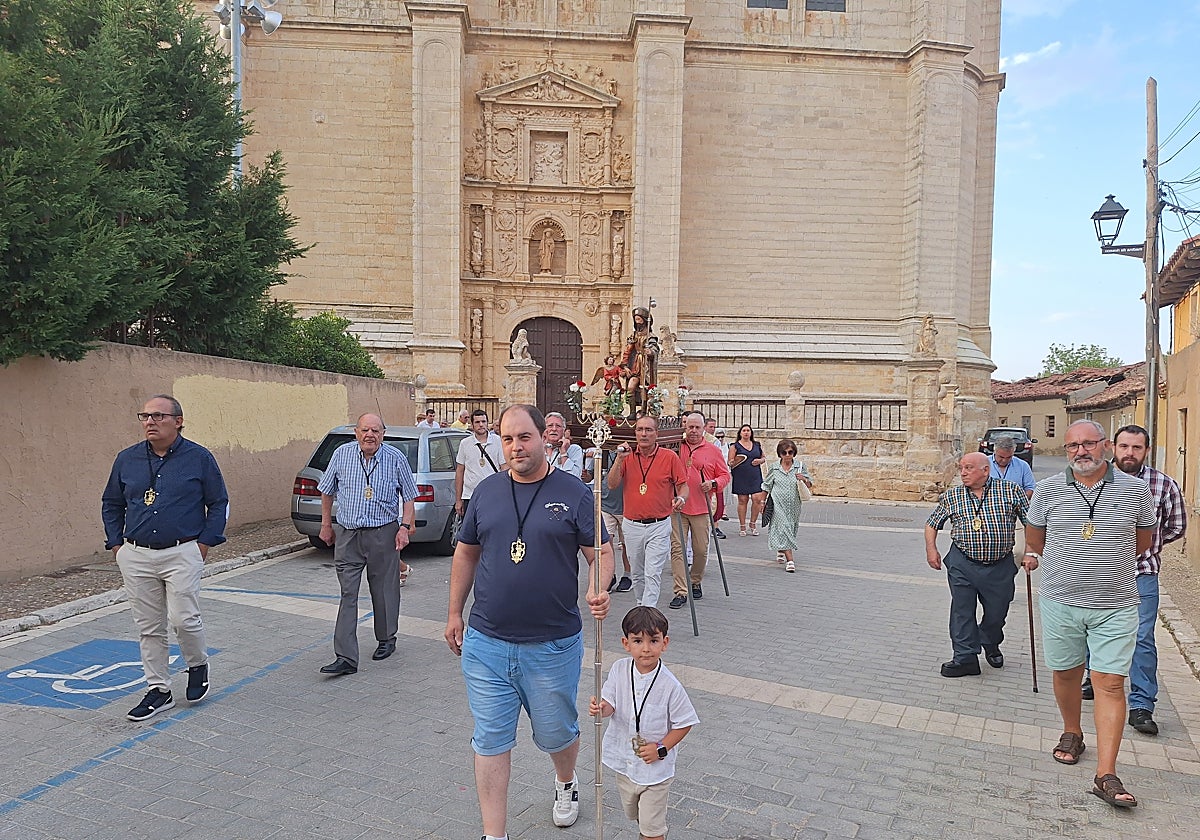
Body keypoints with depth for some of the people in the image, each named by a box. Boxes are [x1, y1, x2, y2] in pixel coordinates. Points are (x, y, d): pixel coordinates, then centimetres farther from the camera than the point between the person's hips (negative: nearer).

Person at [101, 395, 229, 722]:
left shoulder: (199, 457, -3)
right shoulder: (126, 459, 7)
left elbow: (219, 504, 2)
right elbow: (111, 504, 17)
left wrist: (204, 543, -5)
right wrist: (117, 544, 8)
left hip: (182, 554, -4)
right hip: (136, 557, 4)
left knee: (184, 620, -8)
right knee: (148, 628, 8)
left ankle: (198, 665, 22)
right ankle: (158, 691, 20)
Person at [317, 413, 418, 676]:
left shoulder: (395, 458, -3)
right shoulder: (341, 454, 2)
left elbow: (409, 496, 3)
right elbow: (327, 491, 14)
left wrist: (405, 527, -7)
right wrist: (326, 524, 13)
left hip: (383, 535, -1)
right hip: (347, 535, 1)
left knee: (384, 591, 9)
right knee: (347, 595, -2)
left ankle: (386, 640, 31)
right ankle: (346, 658, -1)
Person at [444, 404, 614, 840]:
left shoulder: (573, 492, -7)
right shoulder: (487, 490, 3)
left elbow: (601, 552, -5)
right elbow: (466, 553, 12)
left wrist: (597, 590, -26)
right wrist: (455, 612, 13)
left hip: (554, 645, -2)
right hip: (486, 644, 2)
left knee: (556, 733, 17)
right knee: (490, 740, 7)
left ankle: (566, 781, 49)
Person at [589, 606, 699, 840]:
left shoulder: (670, 685, -23)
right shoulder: (619, 669, -13)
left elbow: (684, 723, -13)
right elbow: (610, 703, -8)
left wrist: (661, 749, -19)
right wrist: (600, 708, -31)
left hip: (655, 766, -5)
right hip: (624, 758, 5)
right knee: (632, 812, 27)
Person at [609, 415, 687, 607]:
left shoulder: (669, 457, -3)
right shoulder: (627, 456, 4)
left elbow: (683, 485, 2)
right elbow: (612, 484, -4)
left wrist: (681, 498, -19)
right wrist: (619, 459, -14)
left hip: (659, 526, -3)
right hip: (632, 525, 3)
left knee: (652, 574, -9)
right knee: (637, 574, 16)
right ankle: (641, 606, 34)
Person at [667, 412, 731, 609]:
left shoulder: (713, 451, 7)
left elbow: (725, 475, 10)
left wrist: (713, 483, -8)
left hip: (701, 509, 1)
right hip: (677, 506, 0)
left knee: (701, 550, 7)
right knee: (677, 548, -6)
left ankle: (696, 582, 31)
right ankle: (681, 592, -2)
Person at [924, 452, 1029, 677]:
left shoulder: (1011, 491, -2)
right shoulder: (952, 496, 2)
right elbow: (932, 523, 13)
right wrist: (931, 549, 2)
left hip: (1001, 566, 0)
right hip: (963, 565, 1)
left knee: (997, 612, 13)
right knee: (962, 611, 1)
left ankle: (990, 644, 41)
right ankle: (965, 658, 12)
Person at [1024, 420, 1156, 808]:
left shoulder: (1135, 490, -2)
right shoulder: (1047, 490, -1)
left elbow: (1144, 539, 14)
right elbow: (1035, 533, 18)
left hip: (1116, 607, -1)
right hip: (1060, 602, 1)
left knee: (1110, 684, -4)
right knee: (1065, 673, 14)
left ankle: (1106, 775, -1)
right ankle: (1071, 733, 39)